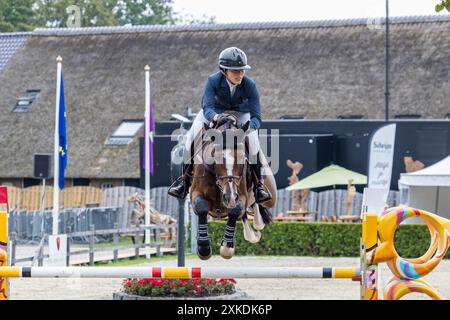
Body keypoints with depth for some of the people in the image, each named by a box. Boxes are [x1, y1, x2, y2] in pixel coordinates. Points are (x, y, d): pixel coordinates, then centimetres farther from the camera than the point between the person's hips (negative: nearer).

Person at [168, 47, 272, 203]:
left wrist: (248, 127, -55)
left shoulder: (249, 85, -32)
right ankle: (185, 179, -2)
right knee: (192, 137, -19)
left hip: (240, 111, 0)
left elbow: (256, 117, -32)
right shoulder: (213, 81, -33)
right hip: (215, 110, 0)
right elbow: (207, 108, -42)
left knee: (252, 139, -25)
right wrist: (216, 117, -66)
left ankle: (258, 184, -12)